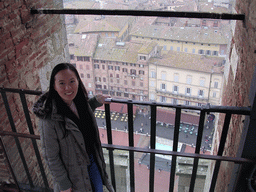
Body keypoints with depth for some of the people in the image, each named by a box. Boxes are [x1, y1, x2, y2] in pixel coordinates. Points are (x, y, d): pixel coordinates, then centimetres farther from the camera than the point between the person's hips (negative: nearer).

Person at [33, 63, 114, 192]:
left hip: (93, 160, 6)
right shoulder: (48, 119, -32)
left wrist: (96, 101, 5)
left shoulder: (79, 101, -13)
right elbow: (50, 157, -21)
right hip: (73, 171, -6)